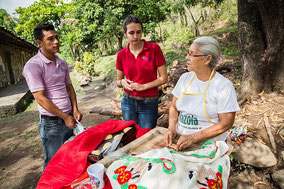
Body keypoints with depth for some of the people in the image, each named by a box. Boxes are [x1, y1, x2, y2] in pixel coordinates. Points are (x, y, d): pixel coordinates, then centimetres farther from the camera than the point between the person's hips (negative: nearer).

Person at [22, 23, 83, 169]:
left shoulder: (62, 63, 8)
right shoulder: (33, 66, -14)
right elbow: (40, 98, -17)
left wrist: (75, 110, 1)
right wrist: (65, 117, -14)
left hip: (69, 117, 7)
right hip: (51, 123, -6)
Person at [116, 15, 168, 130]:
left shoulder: (154, 49, -8)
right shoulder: (121, 54, -1)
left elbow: (164, 78, -8)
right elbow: (118, 82, 9)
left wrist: (143, 86, -15)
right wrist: (122, 82, -13)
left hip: (149, 103, -2)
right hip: (128, 102, 3)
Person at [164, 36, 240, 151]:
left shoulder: (224, 86, -11)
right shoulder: (185, 78, 5)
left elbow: (226, 122, -13)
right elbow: (174, 106, 9)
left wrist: (193, 137, -19)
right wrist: (172, 127, -9)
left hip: (208, 145, -3)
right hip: (180, 141, 4)